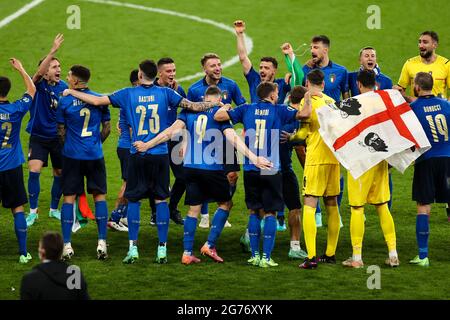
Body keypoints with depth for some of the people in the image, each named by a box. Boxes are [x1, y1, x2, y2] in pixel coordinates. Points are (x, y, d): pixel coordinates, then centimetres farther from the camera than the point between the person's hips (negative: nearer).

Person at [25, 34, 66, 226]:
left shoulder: (63, 87, -3)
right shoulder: (39, 84, -13)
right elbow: (38, 73, -37)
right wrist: (53, 51, -47)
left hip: (57, 137, 3)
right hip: (38, 136, -3)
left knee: (60, 173, 9)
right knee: (34, 171, -15)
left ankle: (54, 209, 28)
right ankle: (33, 212, -4)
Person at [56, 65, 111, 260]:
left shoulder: (64, 101, -6)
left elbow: (61, 131, 2)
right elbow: (107, 128, 6)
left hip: (72, 156, -1)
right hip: (95, 156, 1)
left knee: (69, 197, 4)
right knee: (99, 196, 8)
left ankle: (67, 244, 0)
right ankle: (102, 243, 3)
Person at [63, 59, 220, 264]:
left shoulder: (128, 94, 0)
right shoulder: (165, 93, 0)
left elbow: (97, 101, 1)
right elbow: (192, 106, 3)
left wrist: (70, 92, 15)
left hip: (137, 155, -1)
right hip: (160, 155, 1)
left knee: (133, 200, 6)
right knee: (161, 199, 5)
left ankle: (133, 249, 2)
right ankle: (162, 249, 3)